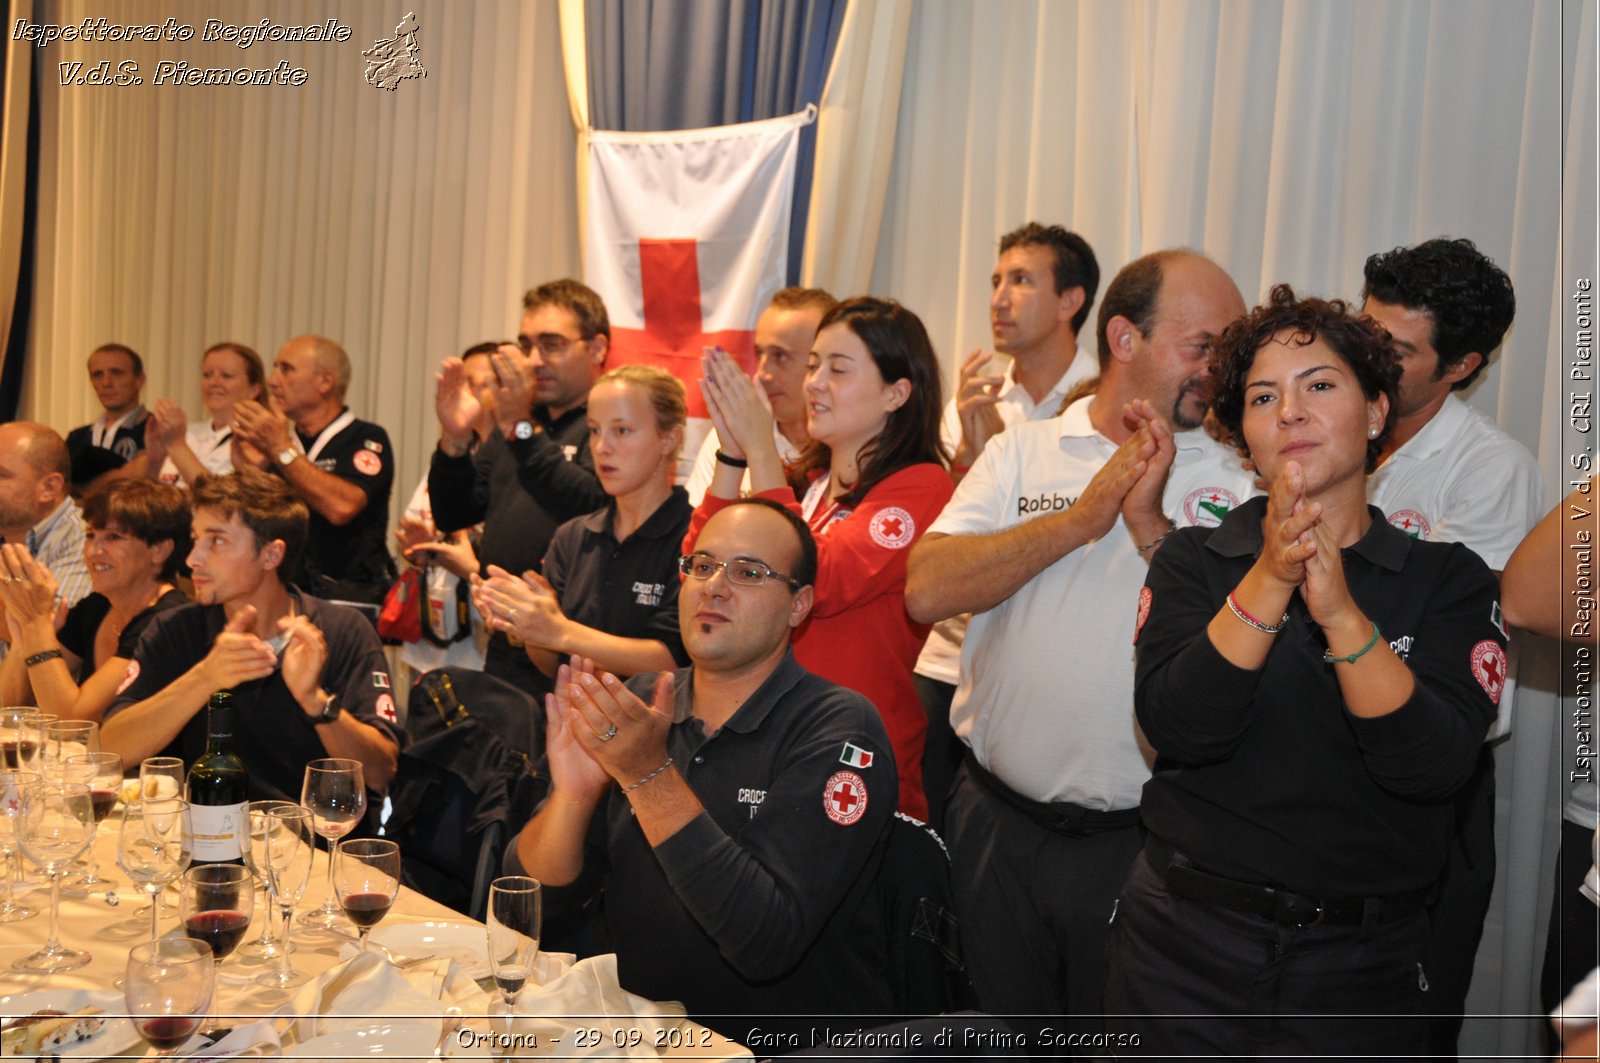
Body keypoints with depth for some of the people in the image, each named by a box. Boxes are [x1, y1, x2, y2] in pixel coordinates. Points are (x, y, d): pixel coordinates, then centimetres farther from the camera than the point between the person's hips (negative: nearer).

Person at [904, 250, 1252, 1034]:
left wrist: (1151, 524, -19)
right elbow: (928, 589, -11)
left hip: (1133, 843, -1)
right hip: (995, 820, 2)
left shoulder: (1230, 486, -2)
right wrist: (1084, 516, -15)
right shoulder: (1021, 453, 2)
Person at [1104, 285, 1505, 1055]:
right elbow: (1175, 730, -15)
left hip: (1363, 963, 0)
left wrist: (1339, 611, -27)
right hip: (1188, 944, 0)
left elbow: (1434, 766, -15)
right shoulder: (1193, 560, 0)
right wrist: (1270, 580, -25)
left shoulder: (1447, 578, -1)